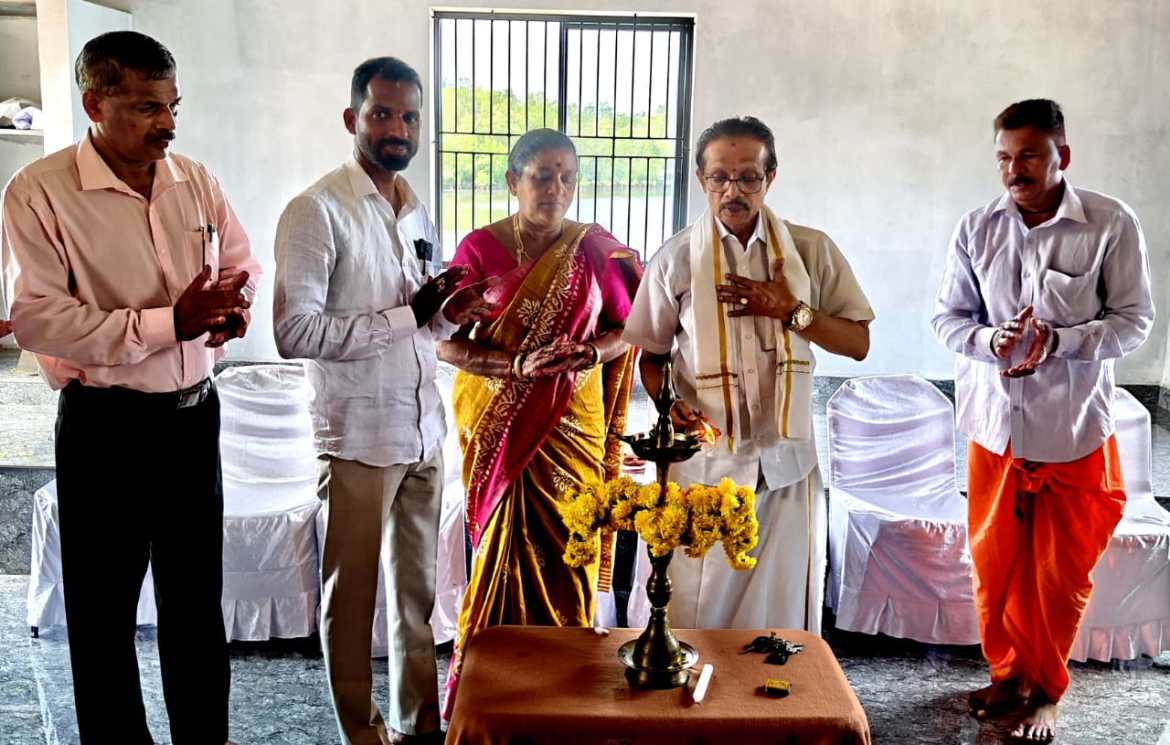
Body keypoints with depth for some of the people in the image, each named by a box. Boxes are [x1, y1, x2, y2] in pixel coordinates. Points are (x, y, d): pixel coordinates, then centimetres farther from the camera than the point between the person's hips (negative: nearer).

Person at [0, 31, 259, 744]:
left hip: (193, 413, 5)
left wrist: (233, 305, -9)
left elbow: (241, 263, 15)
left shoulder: (194, 179, 3)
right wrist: (170, 321, -25)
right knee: (104, 613, 9)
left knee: (198, 600, 18)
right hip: (105, 426, -5)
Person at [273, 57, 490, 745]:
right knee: (353, 594, 7)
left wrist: (449, 315, -3)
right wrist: (409, 313, -20)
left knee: (418, 587, 17)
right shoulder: (316, 210, -11)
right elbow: (294, 333, -19)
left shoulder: (418, 212, 11)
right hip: (359, 437, -7)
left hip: (423, 432, 7)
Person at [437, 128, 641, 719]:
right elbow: (448, 344, -6)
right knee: (508, 542, 3)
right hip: (499, 423, -1)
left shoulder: (598, 249, 1)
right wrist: (518, 365, -21)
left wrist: (594, 352, -15)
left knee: (565, 545, 3)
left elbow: (625, 329, 7)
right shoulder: (479, 248, -4)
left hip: (573, 423, 1)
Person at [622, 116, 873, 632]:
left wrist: (791, 311, -12)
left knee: (778, 608, 10)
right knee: (688, 613, 3)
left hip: (785, 463, 1)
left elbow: (858, 343, 3)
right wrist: (669, 406, -12)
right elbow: (651, 355, 8)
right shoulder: (677, 259, 0)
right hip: (702, 461, -1)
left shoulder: (812, 250, 2)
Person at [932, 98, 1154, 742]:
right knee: (995, 561, 12)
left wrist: (1057, 341, -23)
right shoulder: (977, 228, -3)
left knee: (1063, 570, 9)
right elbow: (947, 316, 2)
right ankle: (1009, 672, 34)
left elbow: (1134, 321, -7)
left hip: (1074, 428, -2)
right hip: (995, 423, 2)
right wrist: (989, 340, -19)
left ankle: (1046, 690, 29)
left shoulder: (1112, 226, -11)